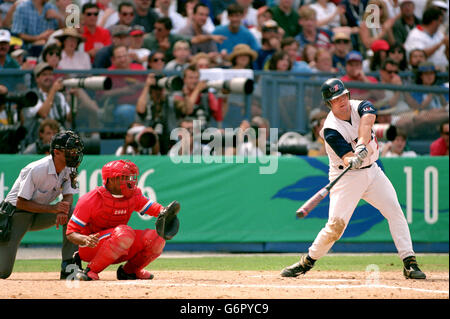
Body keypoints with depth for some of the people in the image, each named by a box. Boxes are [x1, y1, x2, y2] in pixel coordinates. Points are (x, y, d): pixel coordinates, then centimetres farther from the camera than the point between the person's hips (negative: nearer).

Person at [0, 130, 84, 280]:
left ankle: (69, 267, -17)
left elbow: (68, 196, -5)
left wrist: (63, 210, -29)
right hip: (16, 215, -6)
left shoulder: (69, 169, -7)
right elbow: (21, 203, -24)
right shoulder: (36, 170, -27)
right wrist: (53, 208, -31)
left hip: (38, 216, 6)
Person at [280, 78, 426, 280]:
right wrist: (352, 161, -52)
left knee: (395, 210, -9)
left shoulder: (361, 106, -6)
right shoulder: (331, 129, -18)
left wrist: (362, 146, -47)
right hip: (347, 177, -4)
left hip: (372, 171, 4)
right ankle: (307, 262, 5)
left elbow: (367, 121, -29)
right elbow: (347, 158, -28)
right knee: (336, 225, -13)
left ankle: (409, 263, -8)